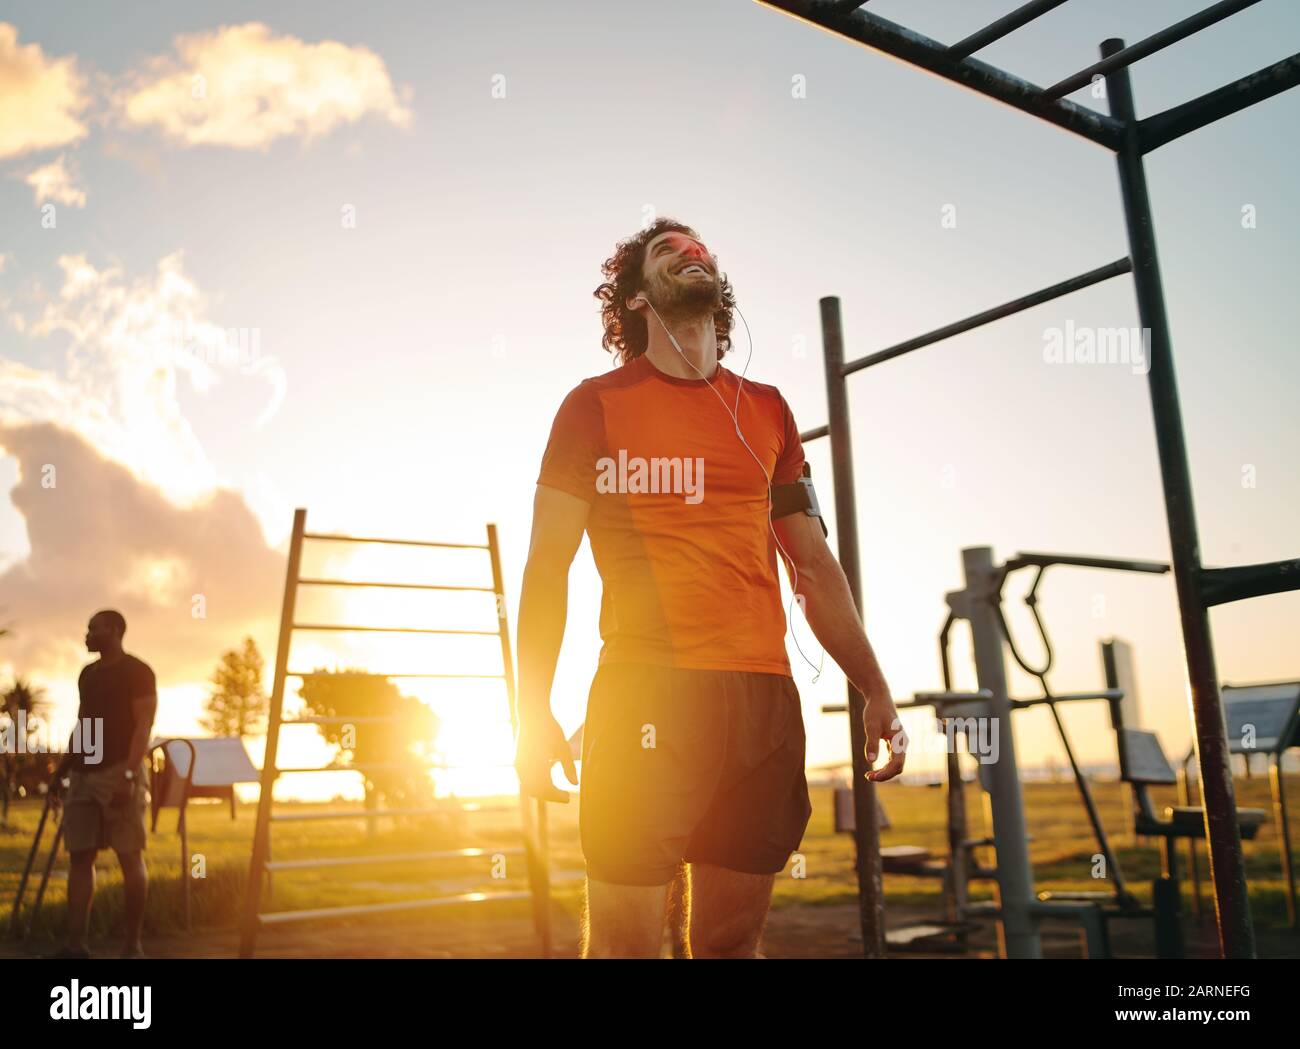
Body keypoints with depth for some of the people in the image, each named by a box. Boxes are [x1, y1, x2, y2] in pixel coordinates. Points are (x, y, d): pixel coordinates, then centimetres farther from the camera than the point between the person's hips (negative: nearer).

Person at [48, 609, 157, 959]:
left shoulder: (137, 671, -4)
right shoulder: (87, 674, 17)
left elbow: (143, 726, -12)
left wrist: (129, 775, -22)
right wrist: (63, 769, 16)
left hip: (119, 773, -7)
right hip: (84, 773, 7)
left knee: (130, 856, -3)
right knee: (79, 856, 2)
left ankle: (132, 944, 3)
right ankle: (75, 945, 5)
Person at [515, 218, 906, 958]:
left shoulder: (767, 411, 16)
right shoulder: (596, 405, 6)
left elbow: (814, 564, 17)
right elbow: (549, 562, 1)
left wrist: (876, 690, 9)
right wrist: (534, 713, -9)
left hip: (763, 696, 4)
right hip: (644, 694, -3)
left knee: (732, 938, 9)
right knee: (625, 940, -2)